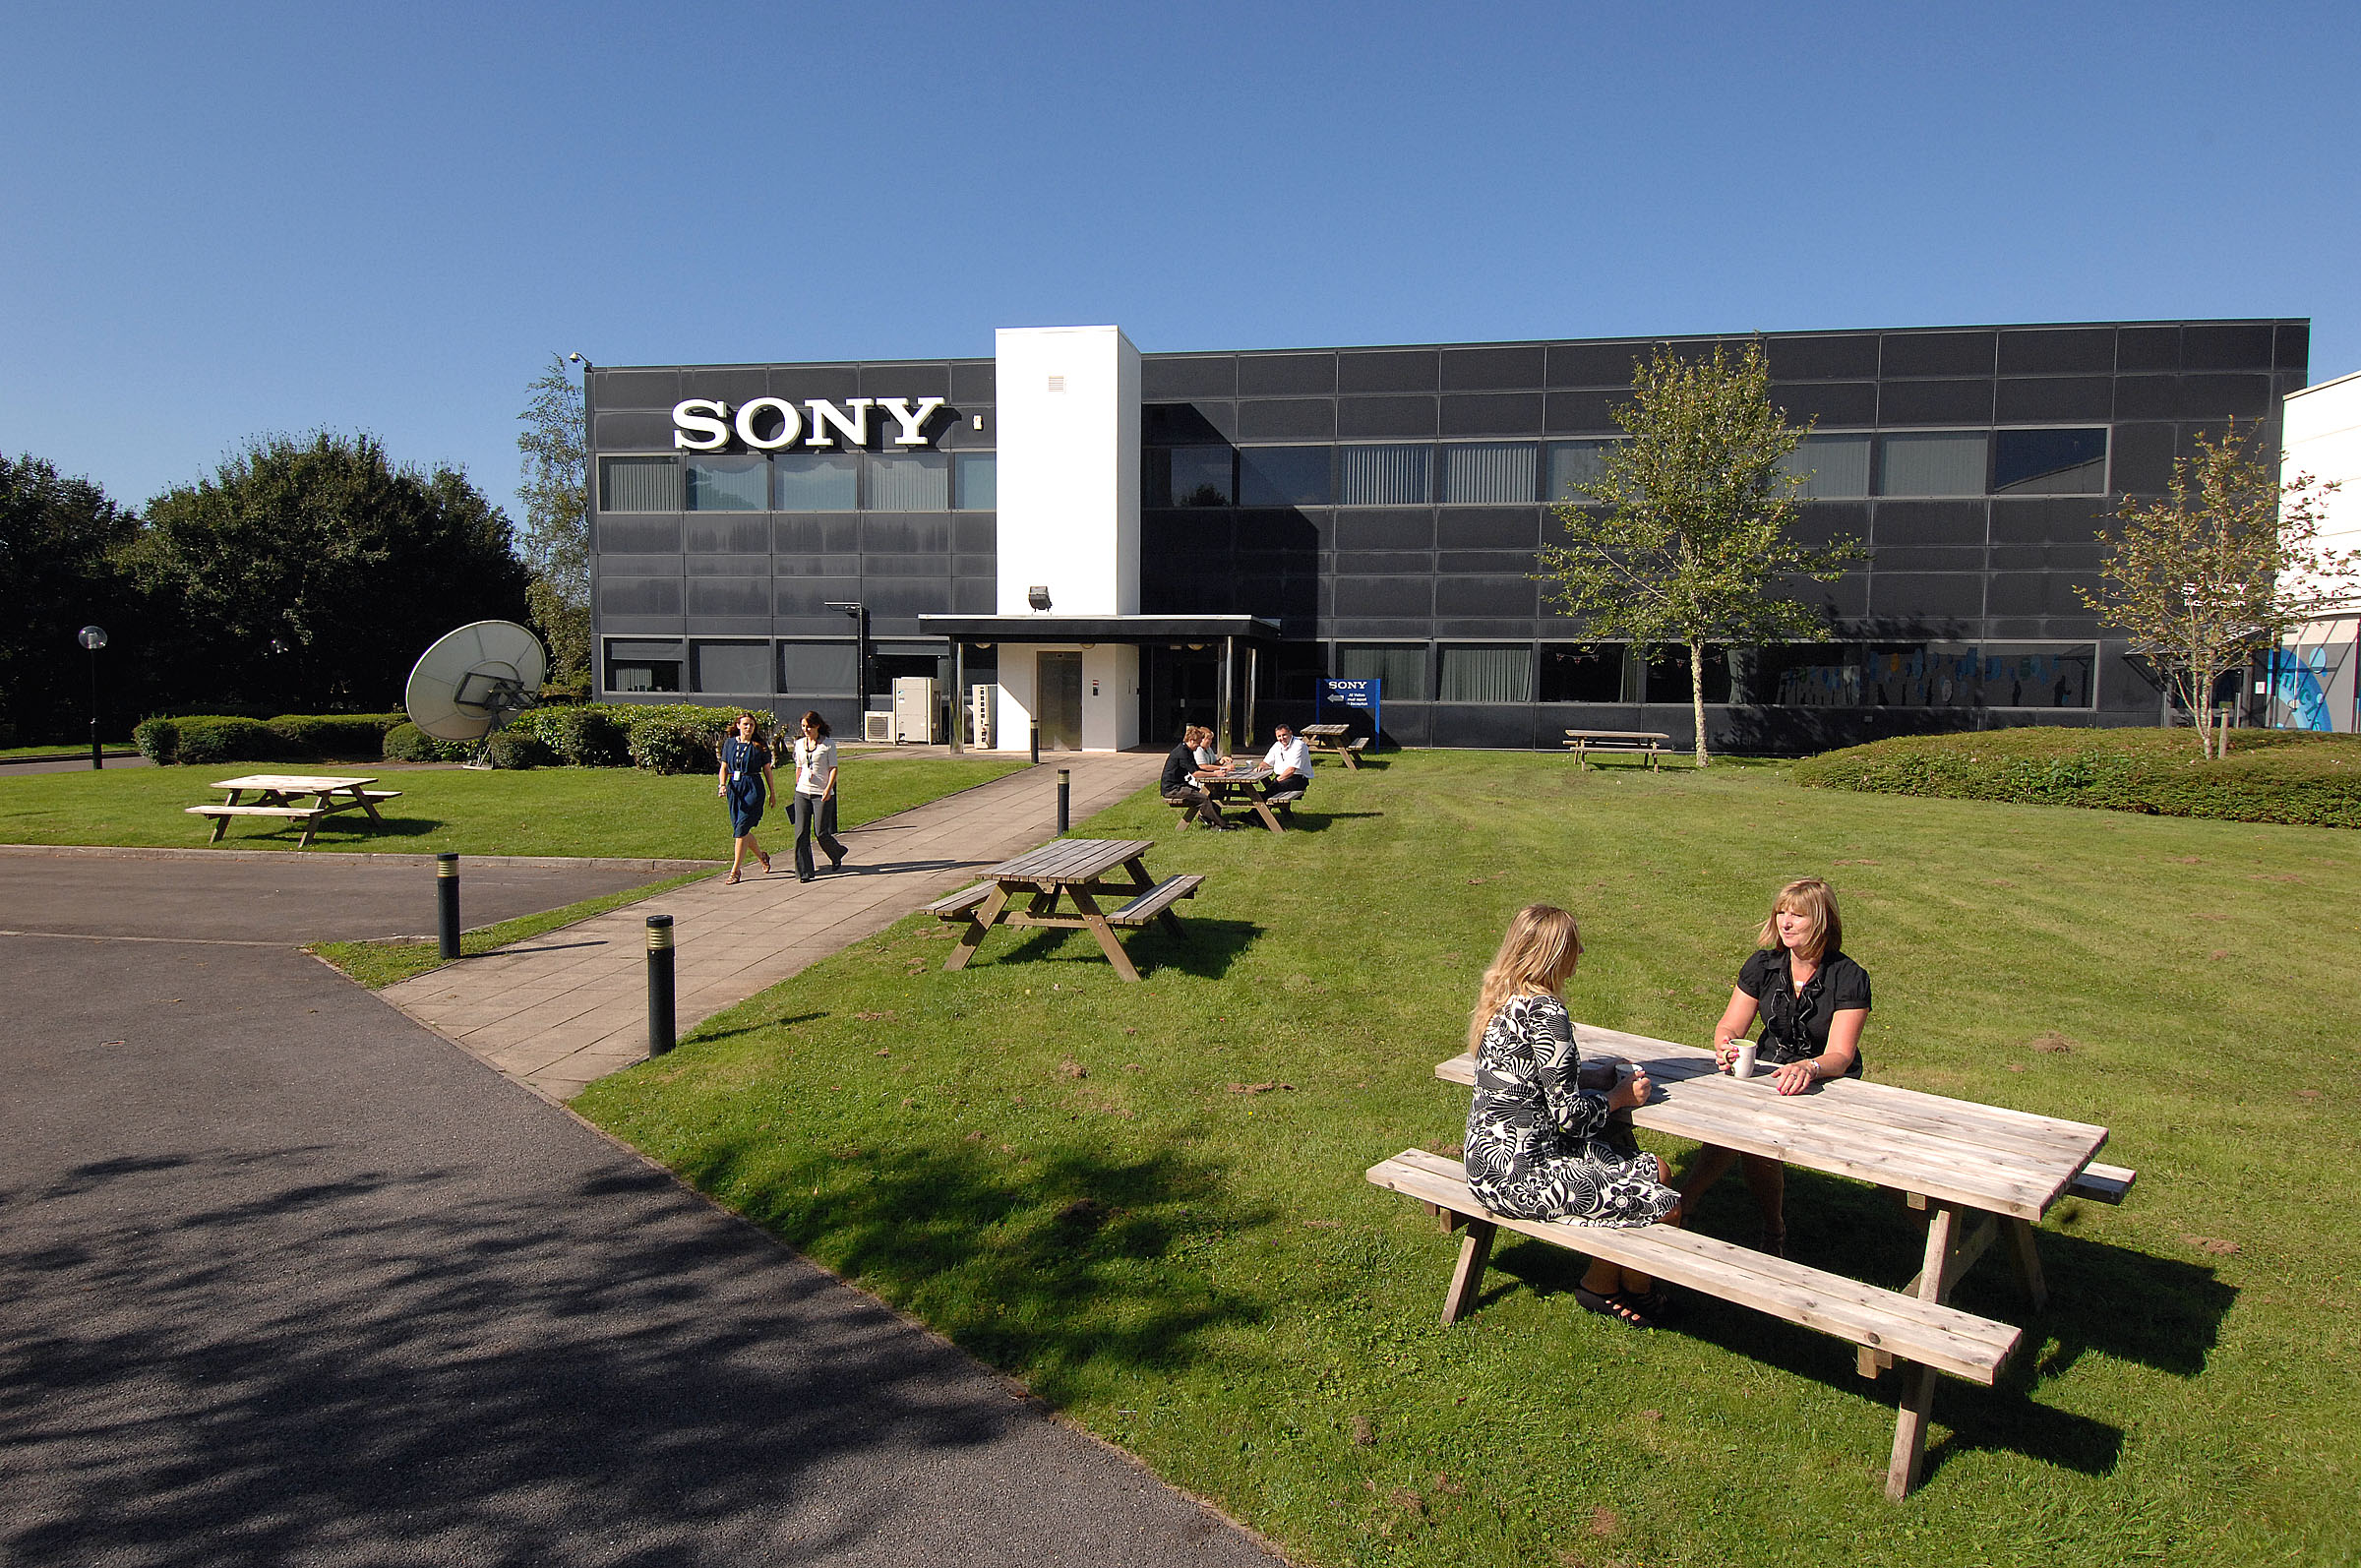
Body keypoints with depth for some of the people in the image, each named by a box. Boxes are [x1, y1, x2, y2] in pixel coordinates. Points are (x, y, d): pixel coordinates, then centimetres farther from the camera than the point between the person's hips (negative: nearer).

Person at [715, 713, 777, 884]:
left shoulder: (760, 746, 0)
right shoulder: (729, 743, 9)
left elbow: (767, 771, 5)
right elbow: (724, 767, 12)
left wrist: (773, 793, 8)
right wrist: (722, 784, -6)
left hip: (754, 788, -5)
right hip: (734, 788, 5)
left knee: (741, 830, -11)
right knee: (741, 830, 10)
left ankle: (735, 871, -6)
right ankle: (763, 857, 34)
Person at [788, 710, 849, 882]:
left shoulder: (828, 744, -3)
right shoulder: (799, 743, 10)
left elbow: (833, 768, -5)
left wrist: (828, 788, -17)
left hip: (822, 794, -4)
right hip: (802, 792, 4)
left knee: (822, 832, -3)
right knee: (801, 833, -3)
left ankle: (837, 854, 28)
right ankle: (804, 871, 2)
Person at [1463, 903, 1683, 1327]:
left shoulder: (1500, 998, 6)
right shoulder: (1544, 1012, -20)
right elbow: (1568, 1114, -18)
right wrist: (1621, 1096, -1)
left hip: (1487, 1161, 10)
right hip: (1520, 1173, -9)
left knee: (1619, 1147, 20)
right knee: (1658, 1187, 0)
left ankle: (1602, 1285, 27)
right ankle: (1636, 1290, 28)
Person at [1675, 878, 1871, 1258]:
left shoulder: (1849, 978, -10)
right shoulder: (1763, 966, 1)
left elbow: (1839, 1056, -18)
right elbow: (1730, 1026, 1)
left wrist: (1808, 1068, -41)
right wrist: (1726, 1045, -24)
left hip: (1826, 1083, -4)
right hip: (1768, 1070, 4)